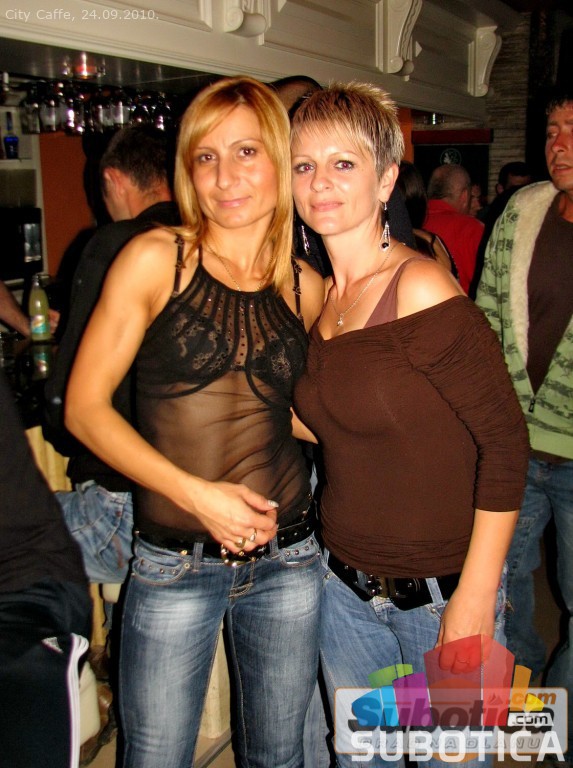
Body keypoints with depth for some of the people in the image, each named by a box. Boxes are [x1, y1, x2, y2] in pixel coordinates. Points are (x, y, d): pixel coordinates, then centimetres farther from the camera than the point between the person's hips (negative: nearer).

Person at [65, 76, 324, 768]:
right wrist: (195, 492, -18)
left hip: (286, 558, 3)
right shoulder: (157, 258, -7)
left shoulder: (307, 288, 3)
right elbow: (85, 406, -9)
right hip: (173, 566, -3)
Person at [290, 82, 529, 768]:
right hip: (344, 587, 6)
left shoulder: (420, 288, -19)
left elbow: (504, 438, -18)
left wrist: (475, 598, -17)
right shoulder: (320, 299, 2)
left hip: (439, 595, -6)